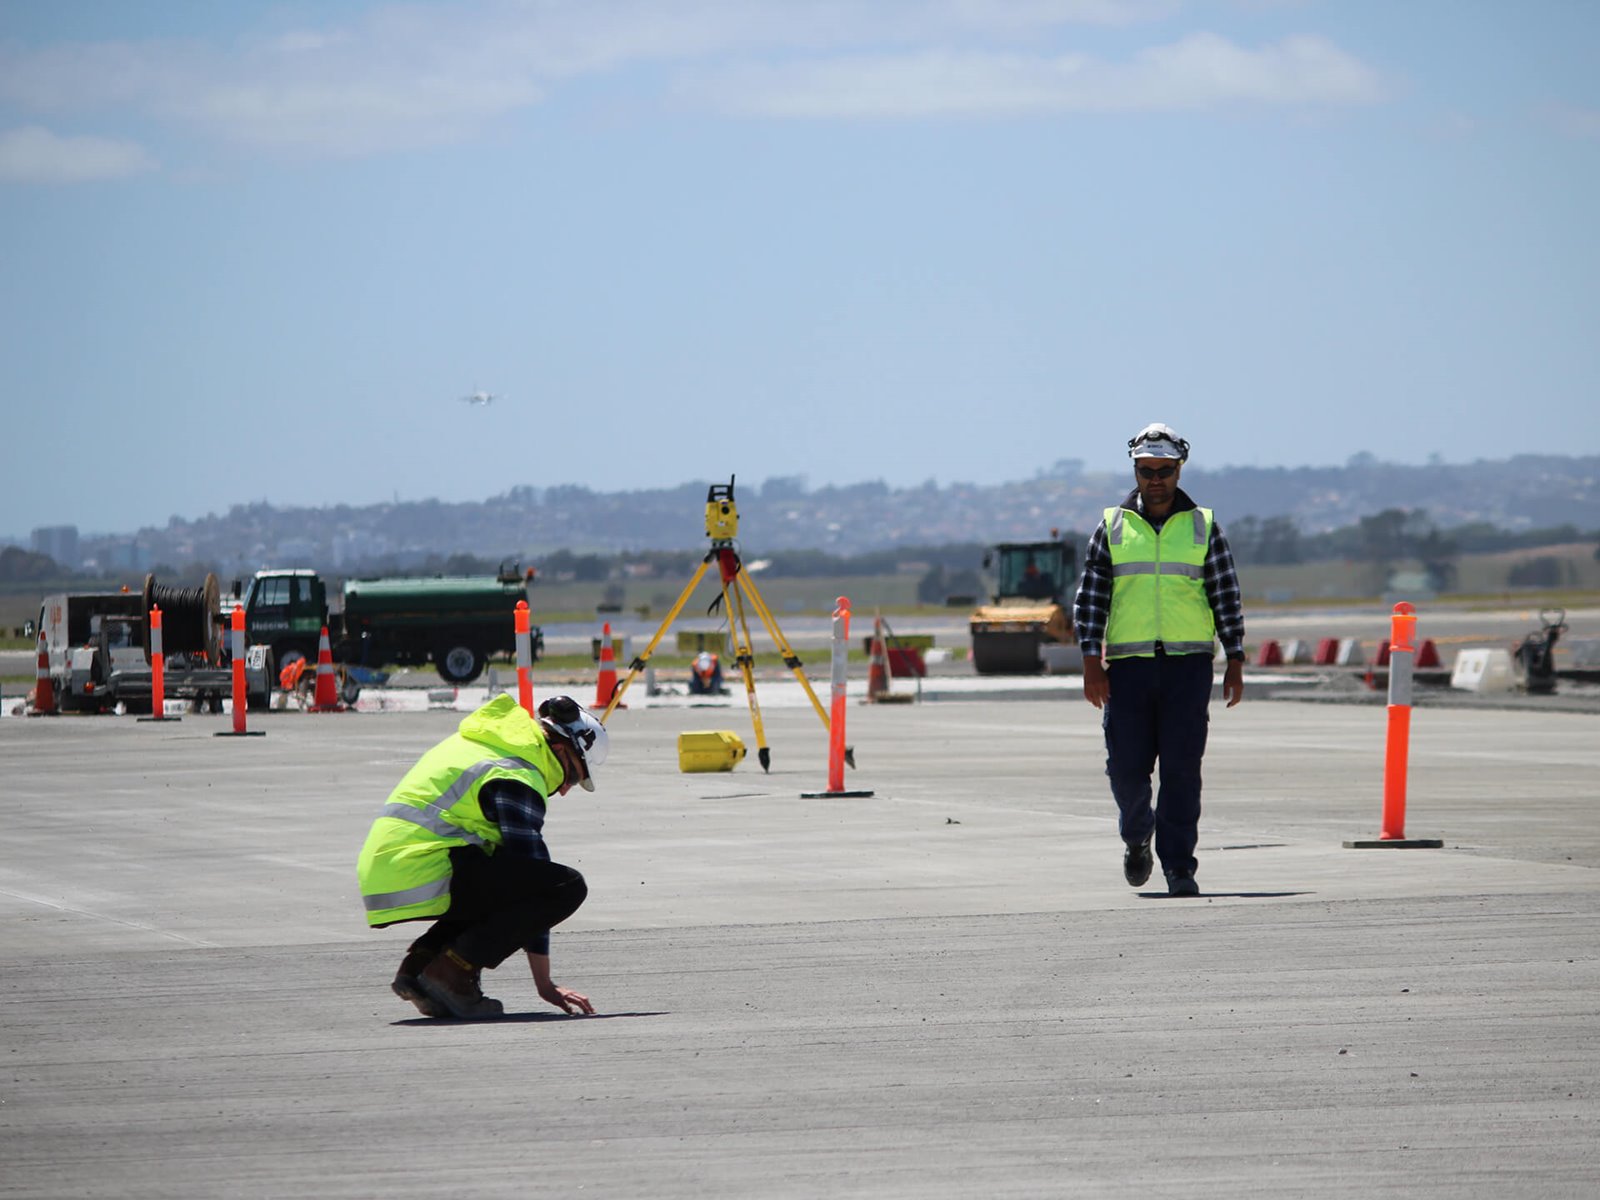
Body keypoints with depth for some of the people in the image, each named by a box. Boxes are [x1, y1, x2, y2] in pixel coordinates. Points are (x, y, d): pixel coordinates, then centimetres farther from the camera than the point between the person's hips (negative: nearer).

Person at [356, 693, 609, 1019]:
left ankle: (421, 962, 10)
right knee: (566, 887, -11)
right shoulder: (517, 777, -5)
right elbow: (532, 868, -5)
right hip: (424, 876, -9)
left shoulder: (473, 744, 24)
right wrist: (544, 983, -2)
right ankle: (452, 971, -12)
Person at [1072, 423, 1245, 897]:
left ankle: (1179, 867, -2)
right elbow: (1090, 598, 7)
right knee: (1127, 768, -1)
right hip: (1128, 666, 1)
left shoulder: (1203, 528, 8)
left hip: (1188, 666, -1)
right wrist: (1091, 662, -3)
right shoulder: (1112, 529, 9)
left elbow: (1227, 597, 9)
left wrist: (1235, 662, 3)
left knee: (1181, 769, -6)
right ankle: (1137, 837, 27)